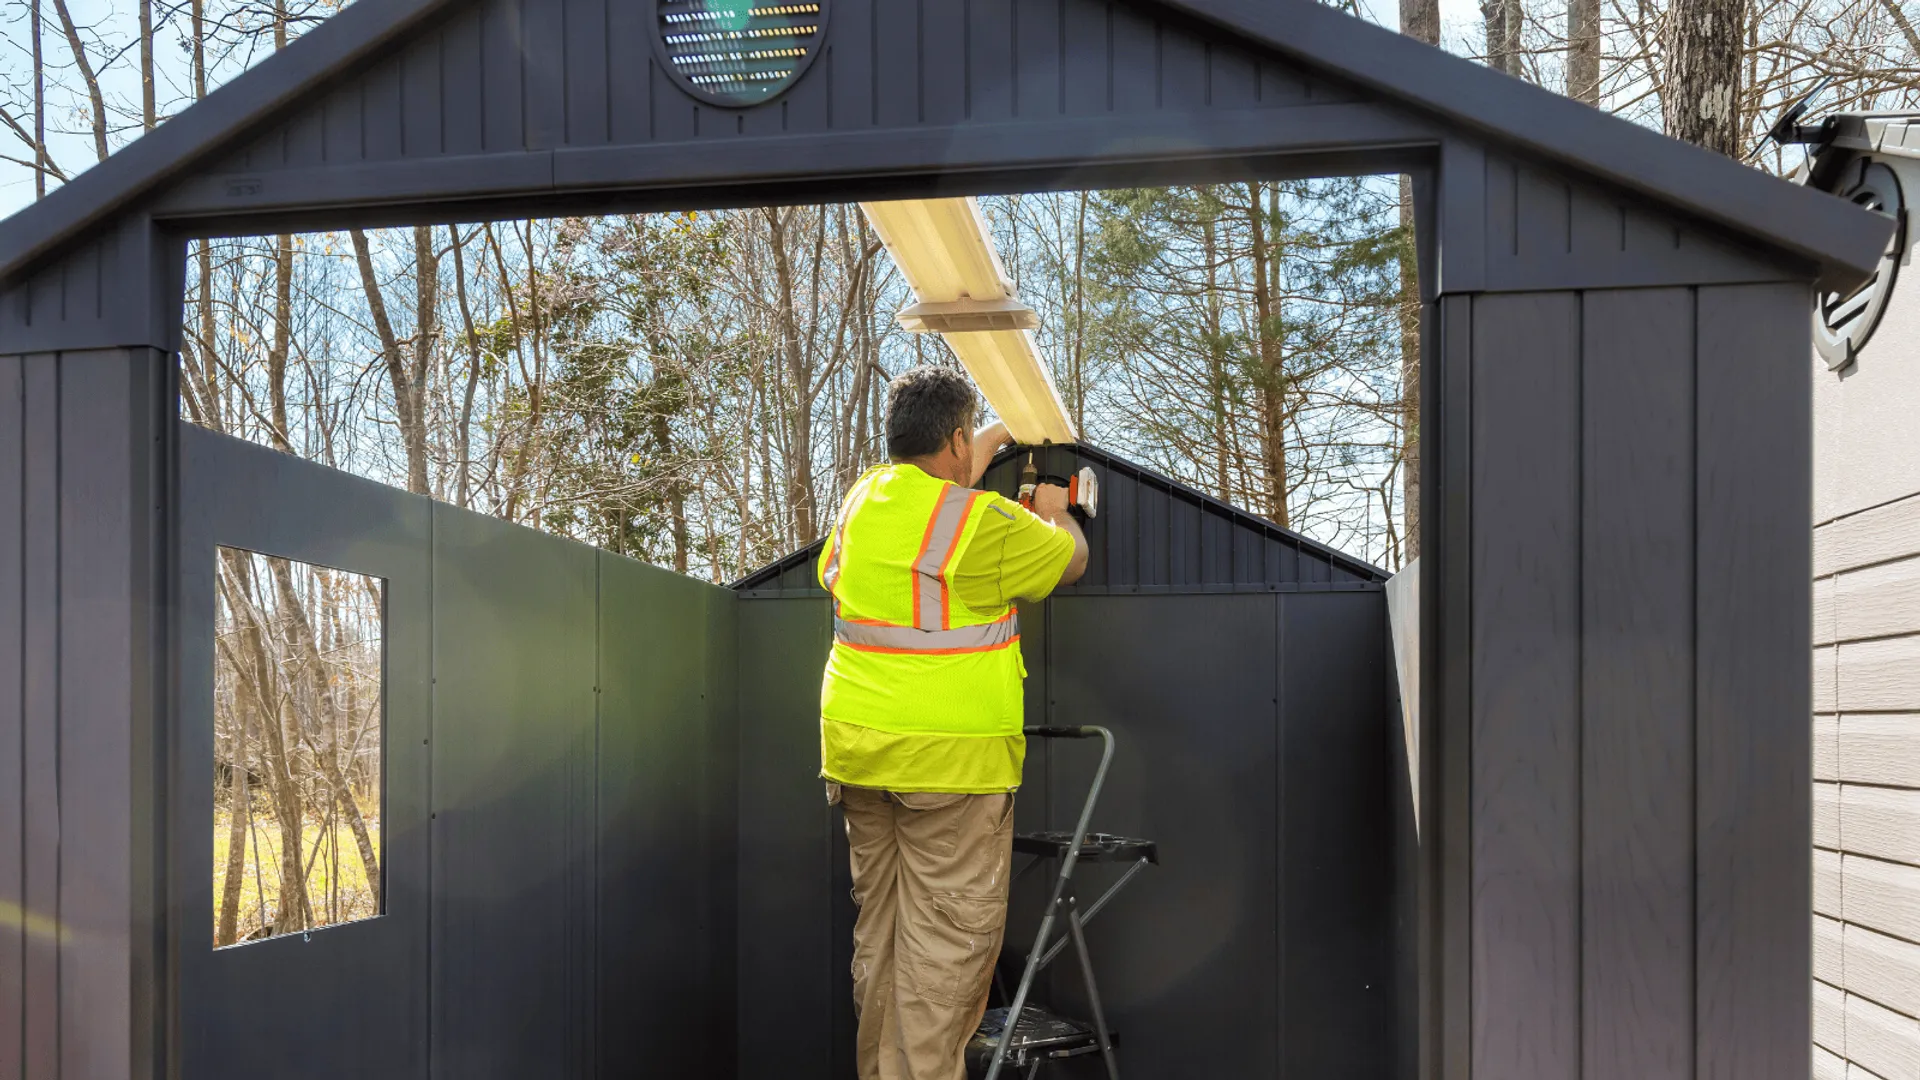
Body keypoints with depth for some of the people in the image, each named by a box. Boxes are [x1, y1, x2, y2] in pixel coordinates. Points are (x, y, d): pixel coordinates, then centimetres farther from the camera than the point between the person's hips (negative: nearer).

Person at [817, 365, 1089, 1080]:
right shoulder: (983, 523, -13)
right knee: (947, 939, -2)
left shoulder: (861, 499, 7)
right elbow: (1071, 560, 2)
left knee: (879, 927, 15)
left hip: (855, 751, 7)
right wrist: (1054, 511, 24)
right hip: (950, 756, -7)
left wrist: (970, 472, 34)